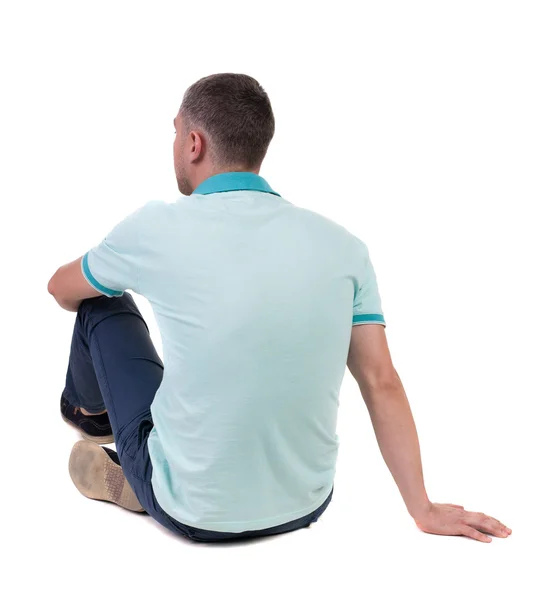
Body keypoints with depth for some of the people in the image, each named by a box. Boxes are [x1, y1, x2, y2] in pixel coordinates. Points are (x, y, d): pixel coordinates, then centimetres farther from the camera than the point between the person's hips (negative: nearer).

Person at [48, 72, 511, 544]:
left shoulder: (158, 228, -14)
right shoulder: (343, 245, -7)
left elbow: (62, 290, 6)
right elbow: (382, 384, -6)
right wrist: (423, 510, 3)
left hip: (192, 515, -3)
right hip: (305, 508, 4)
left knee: (105, 308, 17)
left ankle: (92, 412, 45)